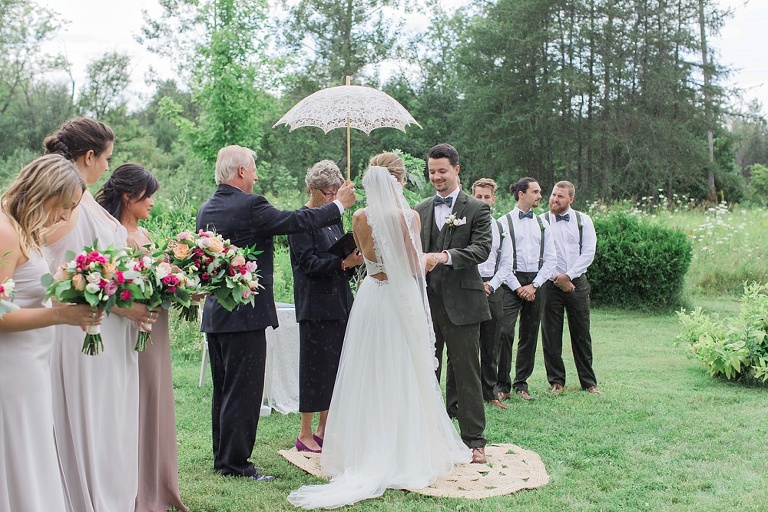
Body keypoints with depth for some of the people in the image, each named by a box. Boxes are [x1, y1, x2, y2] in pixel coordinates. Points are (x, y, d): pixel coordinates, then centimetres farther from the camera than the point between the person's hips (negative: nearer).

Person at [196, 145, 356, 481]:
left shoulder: (205, 210, 9)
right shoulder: (249, 205, -16)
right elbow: (298, 221, -12)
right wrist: (339, 205, 1)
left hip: (215, 314, 9)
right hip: (246, 314, -9)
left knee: (223, 390, 16)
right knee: (243, 391, -1)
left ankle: (222, 457, 25)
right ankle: (235, 462, 5)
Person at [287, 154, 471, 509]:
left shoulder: (360, 218, -2)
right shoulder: (409, 216, -11)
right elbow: (414, 266, -4)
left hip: (370, 299, 3)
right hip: (401, 301, -3)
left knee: (370, 377, 11)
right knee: (402, 378, 6)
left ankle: (368, 452, 18)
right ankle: (407, 456, 14)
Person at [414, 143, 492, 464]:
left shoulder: (477, 209, 0)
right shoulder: (421, 211, 13)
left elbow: (482, 248, -13)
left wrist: (444, 256, -25)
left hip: (461, 303, -4)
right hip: (426, 302, 4)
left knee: (466, 374, 1)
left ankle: (474, 440, 11)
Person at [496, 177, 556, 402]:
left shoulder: (542, 223, 12)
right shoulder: (504, 222, -1)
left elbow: (550, 259, 8)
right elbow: (501, 259, -6)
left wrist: (534, 285, -3)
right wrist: (518, 287, -9)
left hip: (536, 284, 4)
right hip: (511, 283, -4)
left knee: (530, 335, 7)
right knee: (505, 332, -12)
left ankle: (521, 383, 18)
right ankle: (503, 385, -4)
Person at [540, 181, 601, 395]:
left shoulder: (583, 220, 7)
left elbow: (588, 252, 0)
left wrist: (568, 276, -9)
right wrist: (557, 278, -9)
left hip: (577, 283, 1)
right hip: (550, 284, -1)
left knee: (581, 334, 5)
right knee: (551, 335, 2)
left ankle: (588, 382, 14)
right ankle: (556, 381, 13)